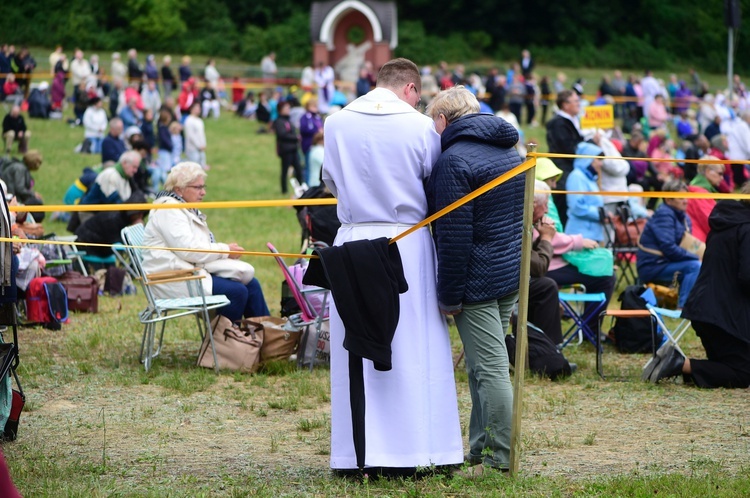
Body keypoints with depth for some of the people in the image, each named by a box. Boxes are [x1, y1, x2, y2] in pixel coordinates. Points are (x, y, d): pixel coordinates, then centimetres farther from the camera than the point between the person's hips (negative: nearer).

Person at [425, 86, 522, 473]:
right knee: (483, 365, 17)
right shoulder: (509, 151, 13)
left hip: (478, 278, -9)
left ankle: (502, 457, -2)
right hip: (513, 273, 9)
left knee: (490, 368, -5)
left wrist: (449, 296, -12)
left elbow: (454, 235, -18)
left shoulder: (453, 161, -15)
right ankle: (479, 448, 22)